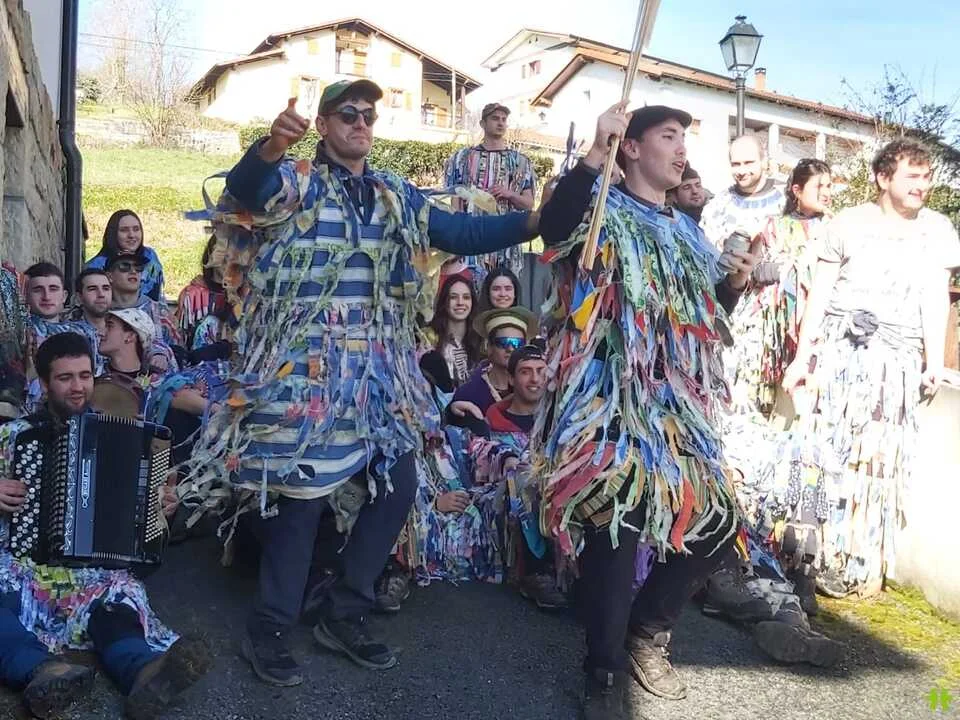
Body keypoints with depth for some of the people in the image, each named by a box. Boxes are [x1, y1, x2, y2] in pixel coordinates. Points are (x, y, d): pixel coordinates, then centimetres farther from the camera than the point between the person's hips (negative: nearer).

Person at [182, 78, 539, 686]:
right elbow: (244, 191, -24)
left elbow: (463, 233, 6)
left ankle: (344, 616, 23)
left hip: (381, 365, 6)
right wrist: (271, 148, -46)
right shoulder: (296, 180, -3)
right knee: (303, 489, -5)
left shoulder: (398, 196, 14)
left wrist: (534, 221, -8)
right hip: (307, 361, -6)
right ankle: (270, 629, 14)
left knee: (398, 485, 7)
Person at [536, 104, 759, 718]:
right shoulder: (602, 209, -1)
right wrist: (595, 154, -28)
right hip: (611, 402, -7)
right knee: (617, 526, -12)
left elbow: (706, 314, 26)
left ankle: (647, 633, 28)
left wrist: (733, 286, 7)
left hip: (678, 404, 7)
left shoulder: (686, 229, 21)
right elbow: (554, 230, -25)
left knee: (715, 522, 7)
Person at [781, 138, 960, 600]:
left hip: (897, 355, 1)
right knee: (826, 447, -2)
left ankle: (859, 566, 15)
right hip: (840, 345, -1)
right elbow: (820, 293, 4)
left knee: (879, 457, 5)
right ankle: (815, 557, 8)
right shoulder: (848, 223, 5)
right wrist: (801, 356, -1)